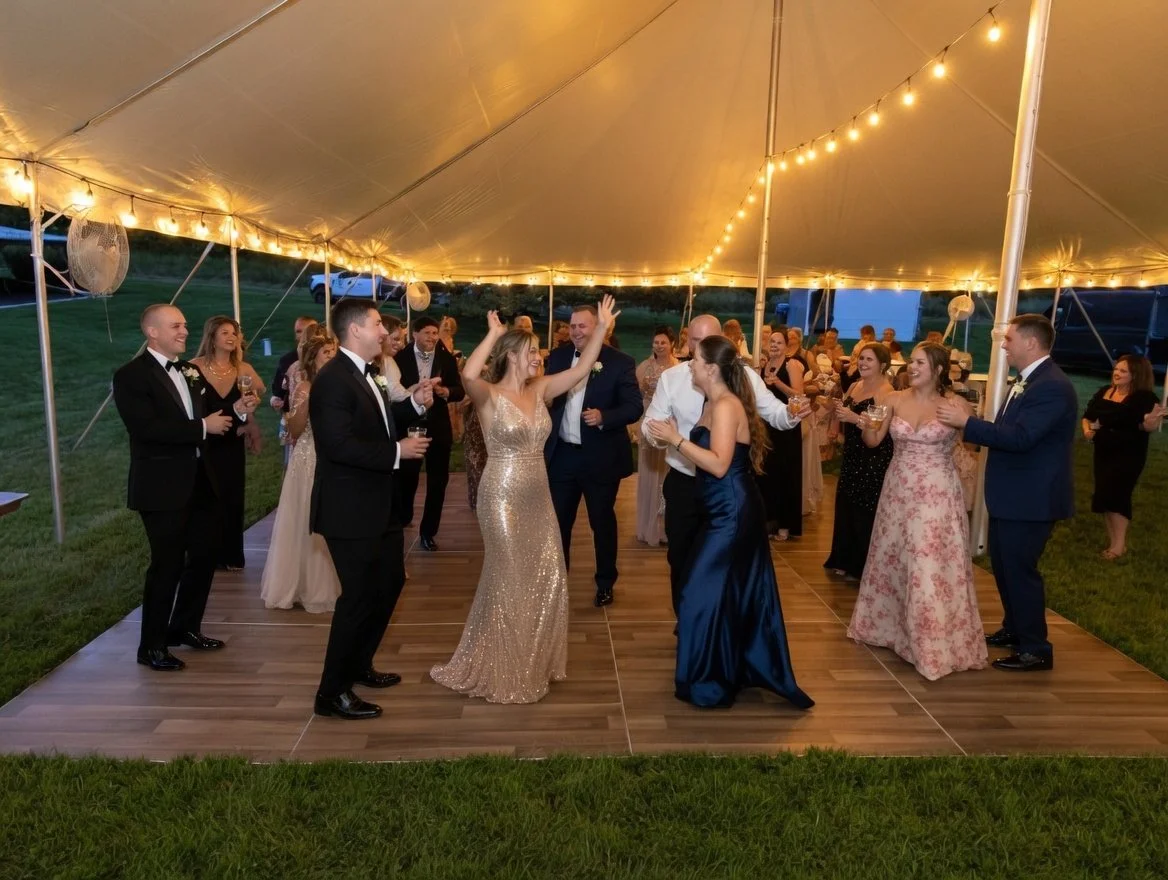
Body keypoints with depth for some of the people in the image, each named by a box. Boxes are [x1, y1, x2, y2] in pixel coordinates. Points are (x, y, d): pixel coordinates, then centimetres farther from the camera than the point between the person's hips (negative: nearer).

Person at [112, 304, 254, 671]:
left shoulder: (191, 372, 12)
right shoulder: (131, 376, -11)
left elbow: (208, 416, 14)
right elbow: (146, 429, -24)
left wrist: (236, 411, -6)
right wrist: (202, 427, -22)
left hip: (200, 481, 8)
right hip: (162, 487, -8)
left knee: (206, 555, 17)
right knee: (167, 565, 2)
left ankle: (185, 627, 35)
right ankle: (152, 645, 19)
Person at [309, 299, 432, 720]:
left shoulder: (367, 373, 11)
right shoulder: (333, 379, -20)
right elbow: (340, 445, -29)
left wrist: (414, 404, 3)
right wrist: (398, 452, -22)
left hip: (378, 505, 10)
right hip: (350, 510, -10)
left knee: (390, 583, 20)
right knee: (359, 596, -2)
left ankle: (359, 665, 39)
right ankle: (332, 692, 15)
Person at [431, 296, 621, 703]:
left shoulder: (540, 391, 5)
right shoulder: (489, 395, -12)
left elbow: (581, 369, 3)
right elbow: (467, 375, -34)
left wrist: (601, 328, -4)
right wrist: (494, 333, -25)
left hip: (538, 497, 7)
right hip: (503, 497, -7)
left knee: (546, 577, 13)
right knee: (510, 581, 5)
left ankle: (535, 661, 33)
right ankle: (503, 668, 25)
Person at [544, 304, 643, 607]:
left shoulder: (620, 362, -9)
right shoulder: (557, 357, 3)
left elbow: (634, 407, -13)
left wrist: (603, 417, -28)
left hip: (600, 457, -3)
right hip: (561, 454, 4)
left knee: (602, 521, 13)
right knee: (558, 520, 16)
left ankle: (605, 582, 31)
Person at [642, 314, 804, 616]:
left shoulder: (744, 375, -5)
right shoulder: (671, 377, -3)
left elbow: (773, 412, -6)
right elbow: (652, 422, -5)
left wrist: (791, 413, -30)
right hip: (683, 483, 1)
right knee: (681, 556, 14)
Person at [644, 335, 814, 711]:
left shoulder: (726, 406, -19)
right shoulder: (714, 402, 12)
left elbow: (719, 465, -27)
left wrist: (676, 439, -23)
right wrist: (674, 437, 4)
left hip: (732, 513, -10)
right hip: (729, 511, 10)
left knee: (706, 592, -2)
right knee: (736, 591, 20)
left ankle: (710, 681, 12)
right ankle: (742, 667, 35)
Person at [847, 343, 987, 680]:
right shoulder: (895, 399, 1)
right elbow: (873, 442, 2)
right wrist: (867, 426, -17)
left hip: (936, 495, -4)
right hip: (898, 491, 4)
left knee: (932, 566, -2)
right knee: (892, 559, 15)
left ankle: (935, 643, 11)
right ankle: (891, 625, 35)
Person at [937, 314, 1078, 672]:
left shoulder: (1052, 386, -21)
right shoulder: (1026, 380, 11)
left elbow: (1020, 437, -30)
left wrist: (967, 421, -26)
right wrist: (969, 423, 0)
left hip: (1030, 498, -10)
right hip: (1011, 494, 10)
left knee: (1019, 569, -1)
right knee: (1003, 564, 20)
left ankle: (1036, 649, 13)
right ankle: (1014, 629, 37)